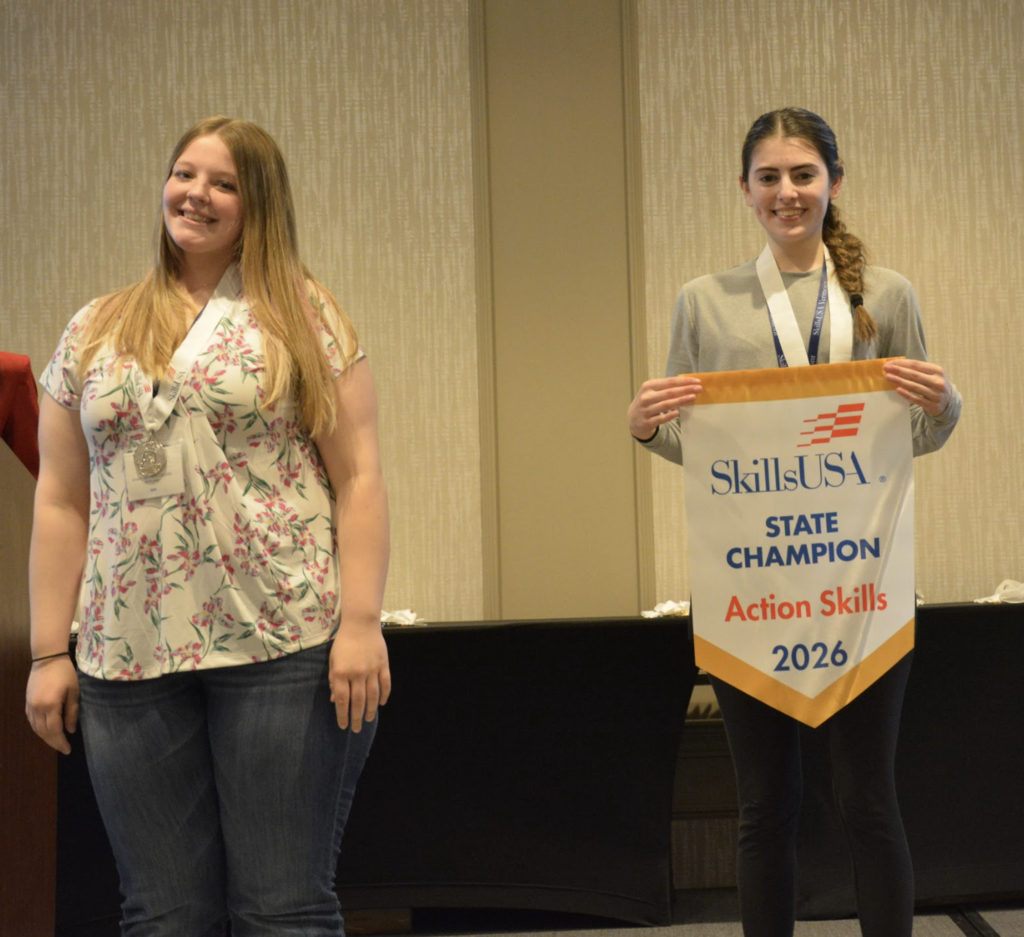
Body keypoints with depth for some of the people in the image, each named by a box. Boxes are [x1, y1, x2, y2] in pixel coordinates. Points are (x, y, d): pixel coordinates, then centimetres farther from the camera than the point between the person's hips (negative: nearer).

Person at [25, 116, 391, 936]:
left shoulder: (302, 316, 5)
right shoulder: (94, 333, 15)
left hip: (283, 649, -3)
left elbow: (357, 477, -1)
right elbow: (61, 502, 13)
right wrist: (49, 652, 7)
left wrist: (360, 623, -10)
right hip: (130, 657, 3)